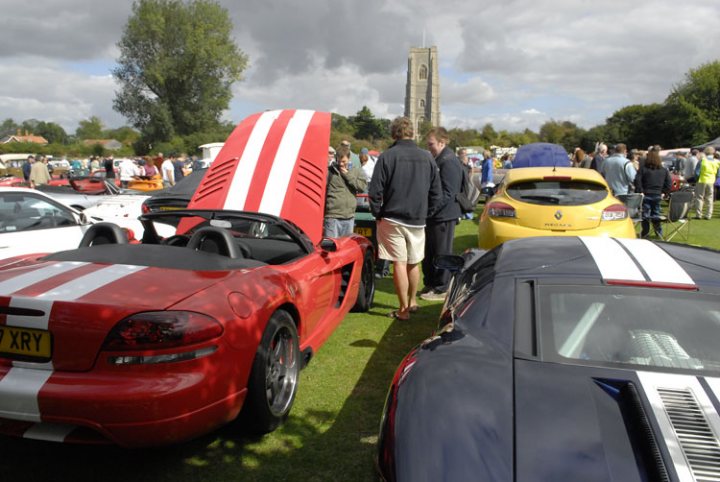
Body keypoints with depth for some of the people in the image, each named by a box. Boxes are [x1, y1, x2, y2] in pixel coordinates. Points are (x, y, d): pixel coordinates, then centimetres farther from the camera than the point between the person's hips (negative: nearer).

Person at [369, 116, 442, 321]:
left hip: (392, 219, -4)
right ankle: (412, 301, 30)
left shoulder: (387, 156, -9)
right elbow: (436, 192, 6)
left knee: (399, 263, 0)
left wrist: (377, 213, 2)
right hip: (418, 220, 4)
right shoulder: (427, 157, 3)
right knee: (414, 262, 17)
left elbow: (375, 191, -10)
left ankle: (403, 309, 3)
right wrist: (427, 213, 15)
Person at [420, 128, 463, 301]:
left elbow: (448, 193, -23)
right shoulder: (439, 160, 15)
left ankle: (441, 289, 12)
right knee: (429, 252, 16)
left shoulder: (449, 162, -17)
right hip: (434, 215, 10)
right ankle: (430, 284, 28)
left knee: (442, 253, 1)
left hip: (444, 216, -10)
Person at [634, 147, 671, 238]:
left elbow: (637, 181, -15)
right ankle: (659, 232, 18)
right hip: (658, 195, 3)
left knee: (645, 214, 5)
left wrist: (640, 192, -9)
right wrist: (663, 192, 8)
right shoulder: (664, 170, 5)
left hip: (646, 195, -3)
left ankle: (645, 232, 7)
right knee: (656, 214, 14)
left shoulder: (643, 168, -6)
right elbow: (669, 184, 3)